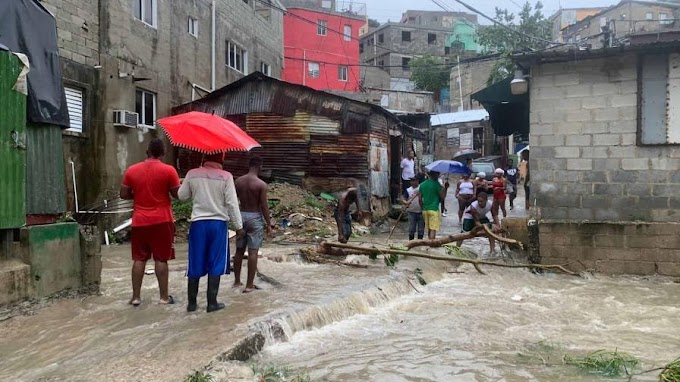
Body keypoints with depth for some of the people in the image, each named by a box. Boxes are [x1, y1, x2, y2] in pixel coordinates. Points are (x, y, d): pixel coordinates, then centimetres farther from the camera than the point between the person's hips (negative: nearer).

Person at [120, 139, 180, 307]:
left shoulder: (132, 170, 3)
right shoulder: (168, 170, -7)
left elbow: (124, 194, 5)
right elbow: (177, 194, -4)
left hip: (140, 221, 3)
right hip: (162, 220, -3)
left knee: (139, 259, 9)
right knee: (161, 259, 2)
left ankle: (136, 297, 12)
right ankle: (164, 296, 7)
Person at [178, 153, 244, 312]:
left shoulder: (192, 174, -2)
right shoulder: (226, 177, -9)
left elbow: (182, 196, 8)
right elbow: (232, 203, -9)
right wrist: (238, 226, -2)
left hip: (198, 222, 2)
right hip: (219, 223, -2)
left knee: (195, 265, 10)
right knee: (215, 265, 6)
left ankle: (192, 303, 16)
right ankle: (212, 303, 9)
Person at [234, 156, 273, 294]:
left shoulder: (238, 181, 2)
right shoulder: (261, 184, -13)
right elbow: (264, 206, -12)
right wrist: (268, 224, -5)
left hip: (241, 215, 5)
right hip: (255, 217, -5)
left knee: (239, 250, 15)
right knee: (253, 252, 0)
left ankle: (237, 281, 24)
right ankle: (249, 285, 3)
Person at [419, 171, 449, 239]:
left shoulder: (422, 185, 10)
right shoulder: (436, 184, -9)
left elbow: (420, 199, 10)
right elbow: (442, 196, -8)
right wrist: (445, 188, 3)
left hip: (425, 209, 6)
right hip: (434, 208, -6)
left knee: (429, 229, 17)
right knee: (433, 229, -7)